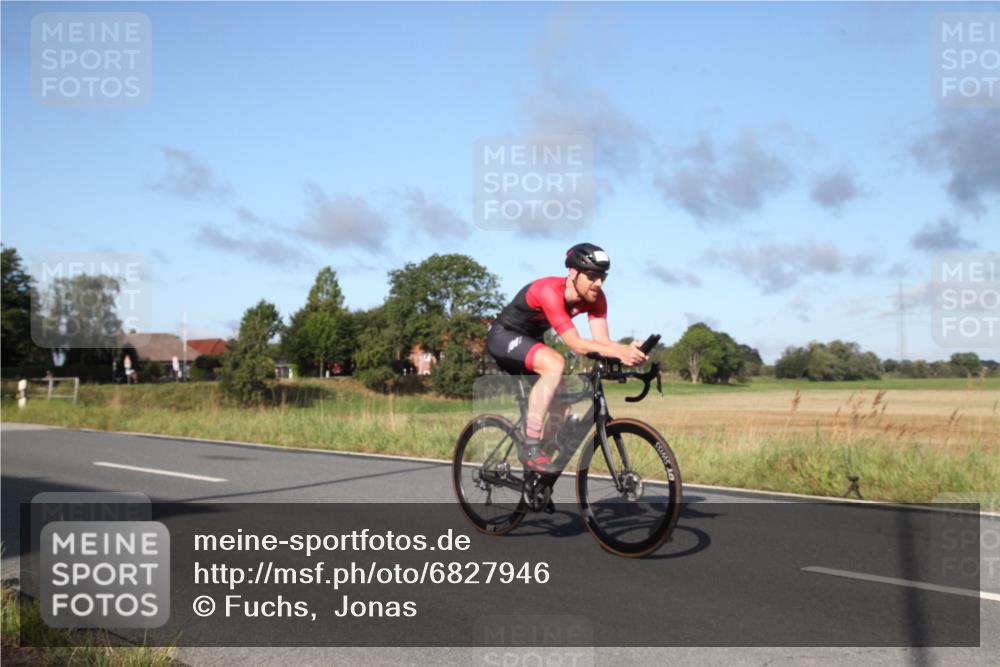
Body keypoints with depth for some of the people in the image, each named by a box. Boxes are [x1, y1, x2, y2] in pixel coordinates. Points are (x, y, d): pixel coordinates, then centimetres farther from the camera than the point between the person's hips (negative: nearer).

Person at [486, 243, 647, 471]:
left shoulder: (595, 297, -12)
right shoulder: (549, 291, -34)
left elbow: (602, 340, -20)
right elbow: (574, 343, -40)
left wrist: (627, 350, -42)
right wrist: (619, 352, -51)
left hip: (530, 341, 8)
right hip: (503, 337, -8)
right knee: (555, 364, -33)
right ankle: (530, 448, -28)